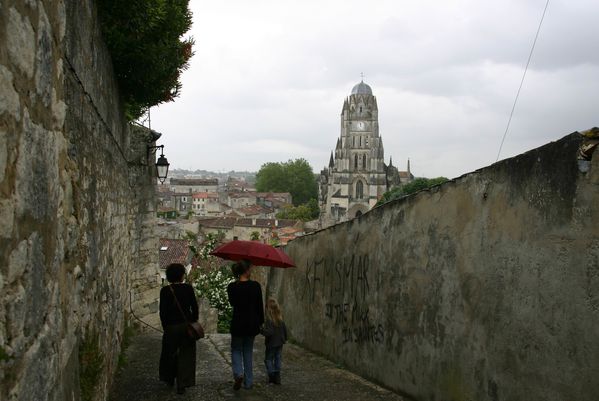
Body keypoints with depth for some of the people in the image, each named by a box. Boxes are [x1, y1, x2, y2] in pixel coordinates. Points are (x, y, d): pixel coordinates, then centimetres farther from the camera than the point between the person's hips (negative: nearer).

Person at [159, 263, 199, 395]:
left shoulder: (165, 290, -8)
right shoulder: (188, 288, -6)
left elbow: (163, 311, -6)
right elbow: (195, 307, -3)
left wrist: (165, 327, 5)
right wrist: (193, 323, 8)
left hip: (171, 326, 0)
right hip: (187, 325, 0)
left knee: (170, 354, 18)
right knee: (185, 355, 6)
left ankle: (169, 380, 32)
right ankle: (182, 385, 4)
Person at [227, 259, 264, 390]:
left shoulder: (232, 287, -8)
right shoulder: (255, 286, -9)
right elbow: (260, 306, -2)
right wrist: (260, 322, 11)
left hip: (238, 323, -1)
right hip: (252, 324, 1)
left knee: (236, 350, 15)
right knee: (248, 352, 15)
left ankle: (238, 373, -10)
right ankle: (248, 382, 17)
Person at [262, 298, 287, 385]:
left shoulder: (269, 319, -20)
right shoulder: (280, 317, 0)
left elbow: (269, 332, -27)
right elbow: (285, 329, 8)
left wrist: (262, 330, -17)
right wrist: (285, 338, 20)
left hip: (271, 343, -6)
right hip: (280, 342, 6)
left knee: (268, 359, 8)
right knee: (277, 359, 13)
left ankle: (272, 376, -1)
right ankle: (277, 377, 13)